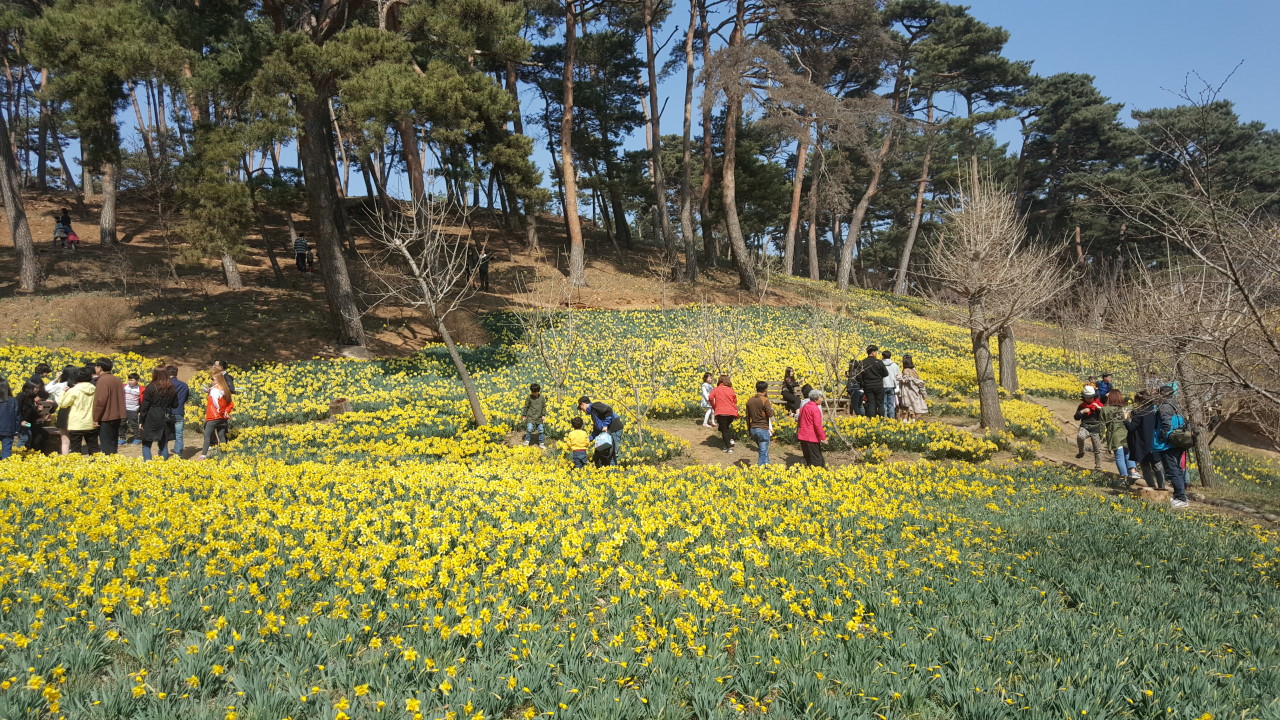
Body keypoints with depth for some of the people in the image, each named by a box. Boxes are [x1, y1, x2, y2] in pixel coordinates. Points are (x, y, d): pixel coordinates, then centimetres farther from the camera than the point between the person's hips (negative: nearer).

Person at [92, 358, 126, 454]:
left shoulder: (103, 380, -15)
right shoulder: (117, 380, 11)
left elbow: (100, 401, -20)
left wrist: (95, 418, -14)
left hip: (106, 418, -9)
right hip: (116, 417, 9)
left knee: (106, 447, -4)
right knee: (113, 444, 16)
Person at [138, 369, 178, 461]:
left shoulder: (150, 388, -9)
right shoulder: (172, 389, 3)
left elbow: (144, 406, -7)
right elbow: (175, 404, 10)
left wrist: (141, 421, -2)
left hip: (152, 420, -4)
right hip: (166, 420, 4)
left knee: (146, 444, 4)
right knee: (163, 444, 11)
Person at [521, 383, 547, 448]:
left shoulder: (542, 398, 2)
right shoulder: (529, 398, -4)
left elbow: (544, 407, 10)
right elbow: (526, 407, 3)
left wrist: (543, 415, 4)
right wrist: (524, 415, 3)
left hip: (539, 417, 2)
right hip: (531, 416, -2)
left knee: (540, 430, 7)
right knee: (529, 429, -17)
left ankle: (541, 443, 20)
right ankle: (527, 441, 2)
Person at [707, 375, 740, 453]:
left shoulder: (716, 389, 3)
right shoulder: (731, 390, 10)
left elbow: (711, 398, -11)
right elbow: (735, 401, 9)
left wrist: (714, 407, 2)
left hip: (721, 412, -3)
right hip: (731, 412, 3)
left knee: (724, 430, 7)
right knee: (728, 426, 29)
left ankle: (728, 447, 3)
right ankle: (731, 439, 12)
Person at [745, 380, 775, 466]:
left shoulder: (750, 400, 7)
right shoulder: (765, 400, -13)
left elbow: (747, 417, 12)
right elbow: (770, 415, -15)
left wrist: (749, 429, 20)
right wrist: (772, 407, 4)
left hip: (753, 429, 7)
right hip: (763, 429, -7)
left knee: (762, 450, 23)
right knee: (763, 452, -1)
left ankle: (767, 464, 32)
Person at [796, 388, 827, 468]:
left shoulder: (804, 406, 12)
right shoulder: (815, 409, -14)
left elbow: (799, 420, 21)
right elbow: (818, 425, -19)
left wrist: (798, 432, 30)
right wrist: (823, 437, -17)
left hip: (802, 436, 8)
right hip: (812, 437, -8)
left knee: (807, 458, 15)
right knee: (816, 459, -3)